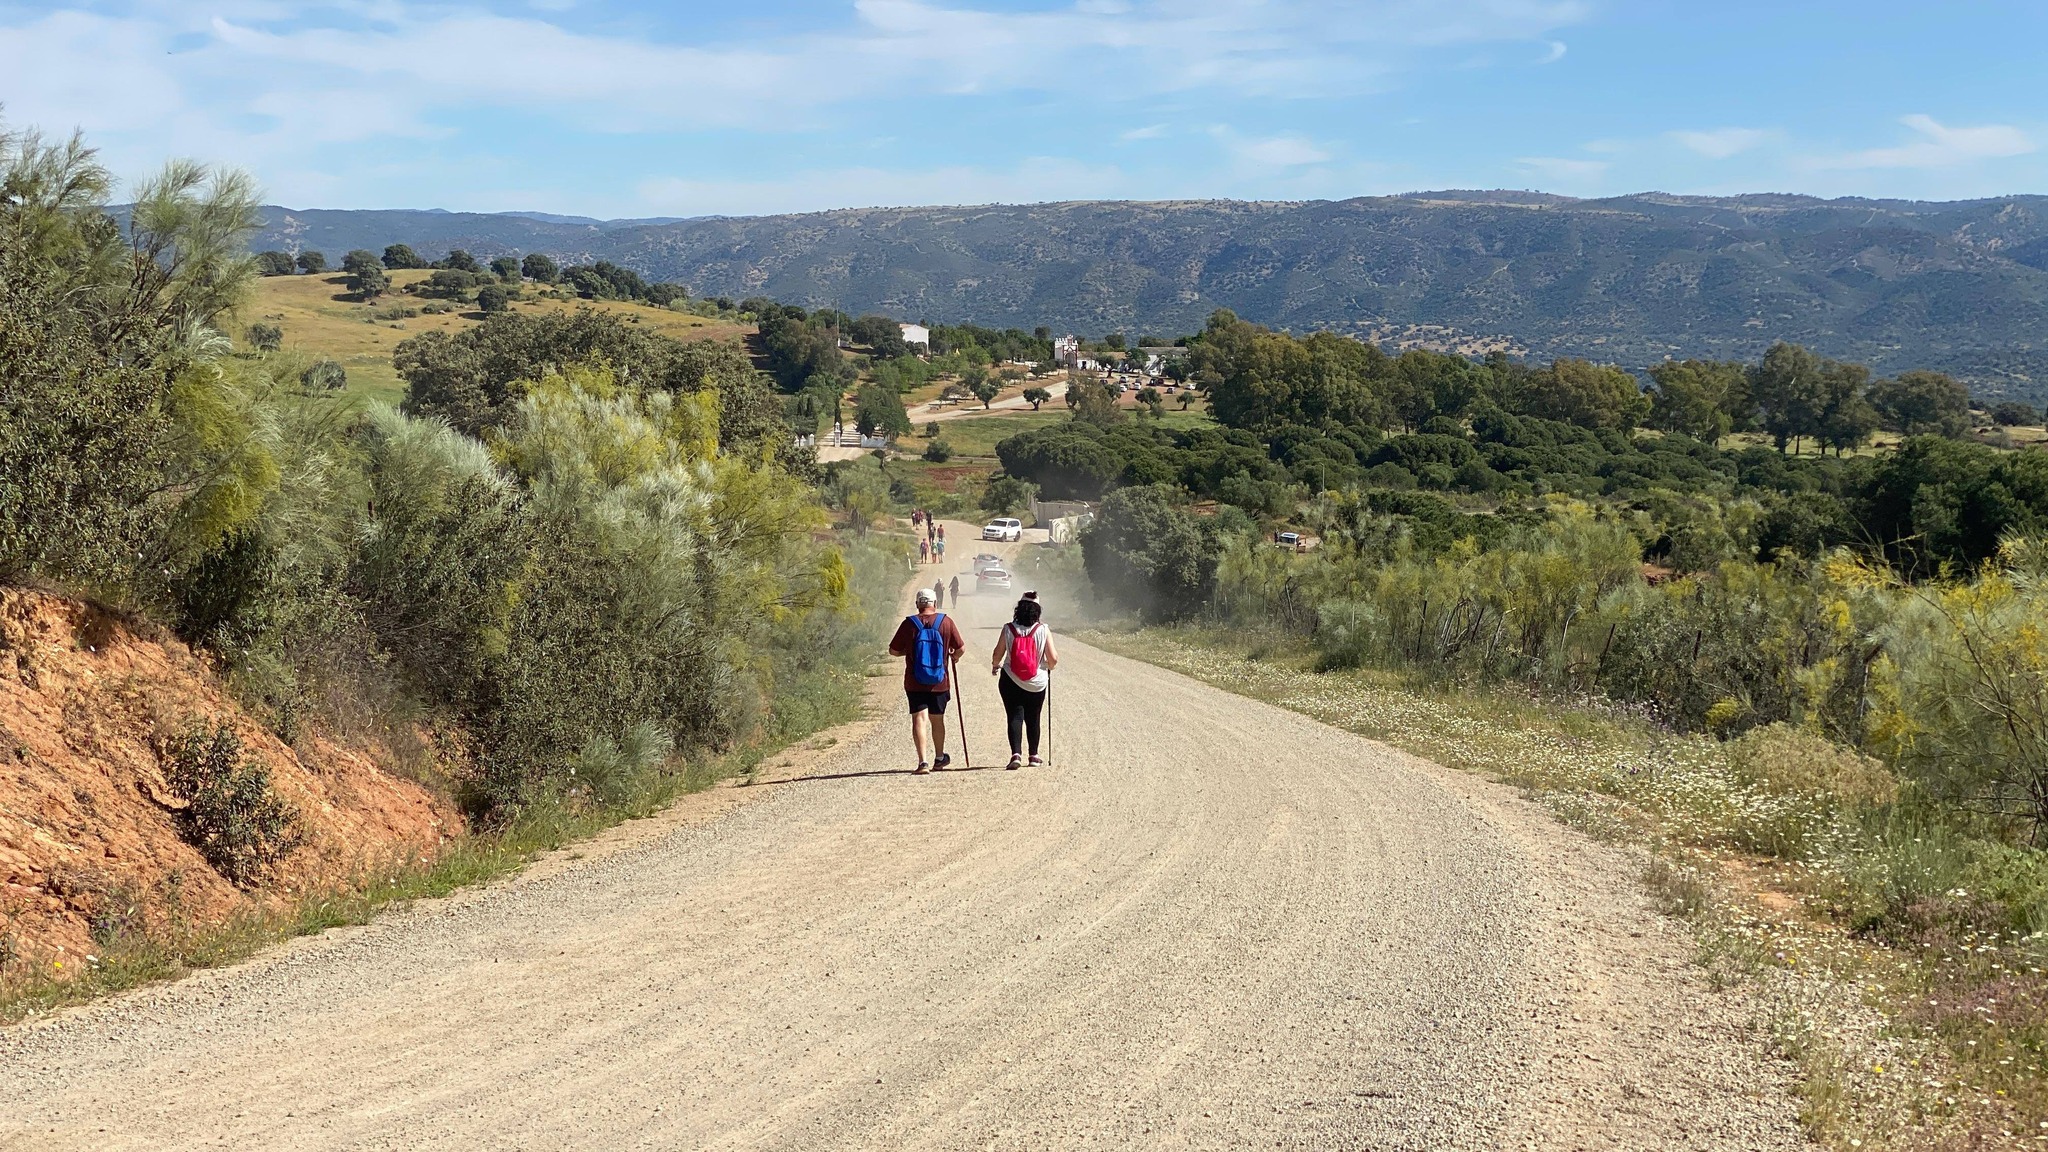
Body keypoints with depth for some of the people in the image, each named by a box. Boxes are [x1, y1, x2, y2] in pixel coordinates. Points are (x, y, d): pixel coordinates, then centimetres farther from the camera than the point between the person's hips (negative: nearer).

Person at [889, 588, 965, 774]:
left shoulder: (909, 624, -5)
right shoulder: (946, 622, -4)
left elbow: (893, 651, 0)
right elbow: (961, 648, -1)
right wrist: (954, 656, 22)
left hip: (914, 683, -2)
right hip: (940, 682, 2)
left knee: (919, 719, -4)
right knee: (937, 719, 17)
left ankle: (923, 761, -19)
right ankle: (939, 758, 35)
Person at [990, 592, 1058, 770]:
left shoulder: (1008, 629, -7)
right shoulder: (1043, 630, -8)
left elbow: (998, 654, 0)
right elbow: (1053, 658, -9)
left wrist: (995, 666, 22)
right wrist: (1050, 667, 15)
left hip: (1011, 682, -1)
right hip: (1037, 683, 1)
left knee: (1014, 717, 0)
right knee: (1033, 719, 16)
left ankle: (1016, 754, -18)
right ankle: (1033, 756, 26)